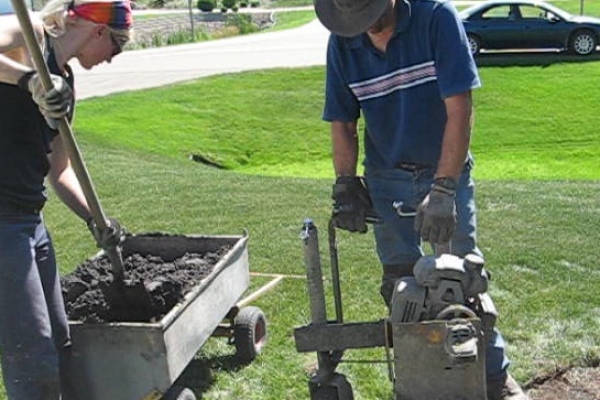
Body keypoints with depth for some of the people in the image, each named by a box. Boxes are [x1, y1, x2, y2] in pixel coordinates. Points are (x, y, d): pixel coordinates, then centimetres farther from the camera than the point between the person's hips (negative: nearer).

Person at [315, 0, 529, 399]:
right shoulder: (342, 43, -7)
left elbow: (459, 109, -23)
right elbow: (342, 123, 1)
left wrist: (443, 190, -28)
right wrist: (345, 186, -11)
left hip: (447, 173, -3)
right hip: (386, 180, 3)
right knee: (399, 284, 9)